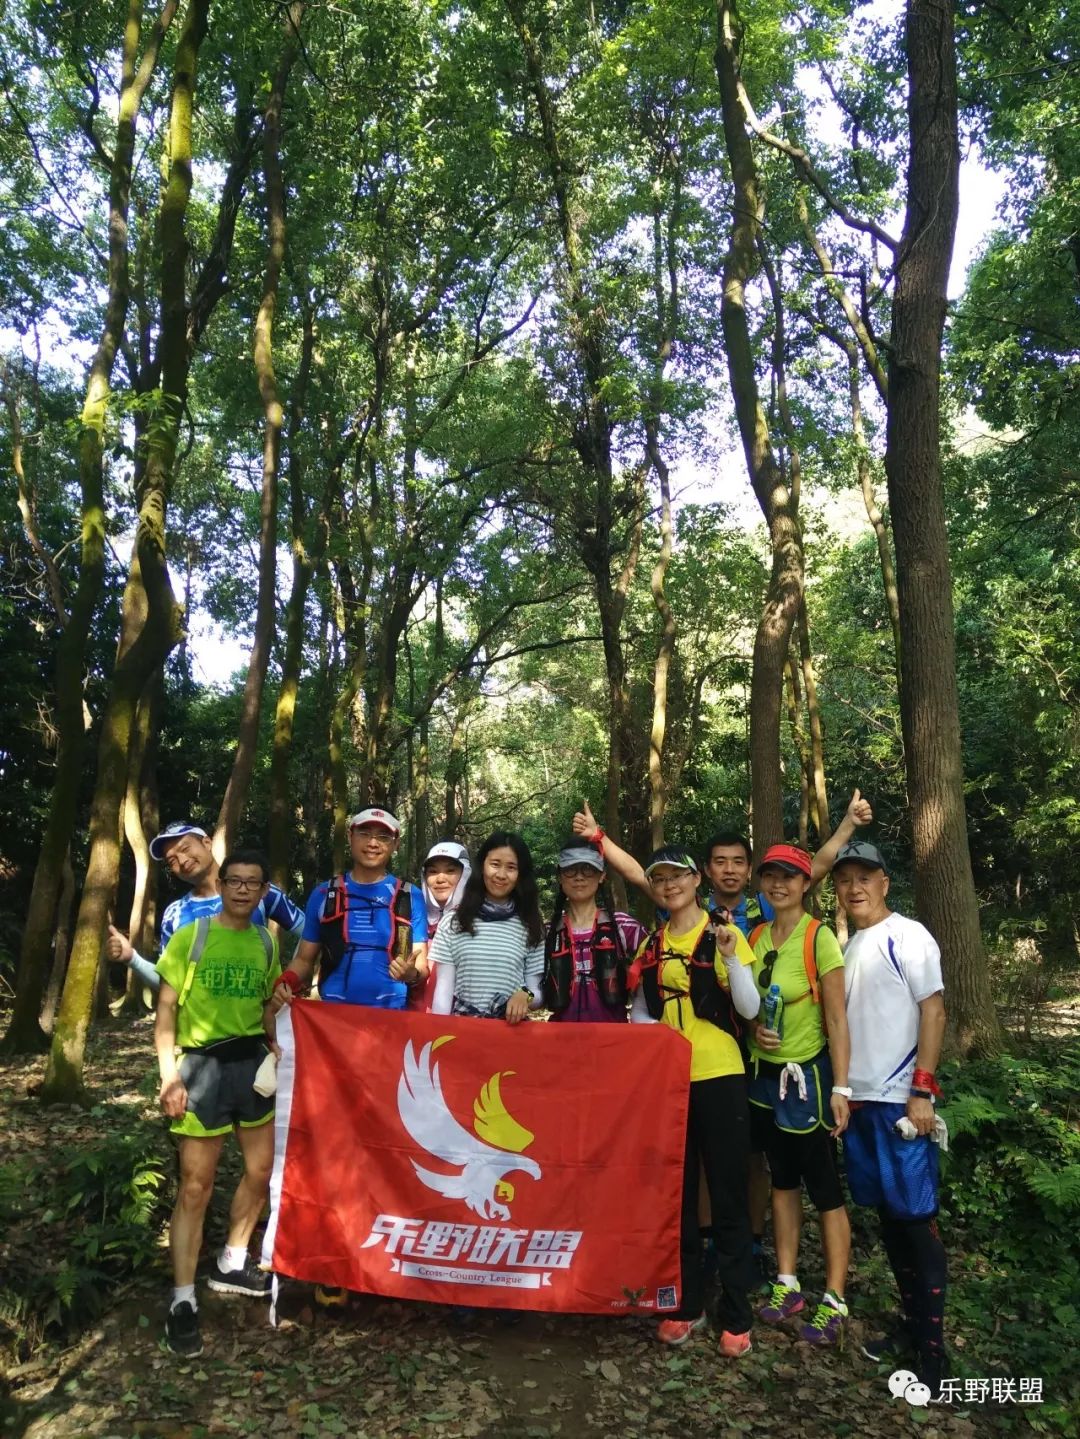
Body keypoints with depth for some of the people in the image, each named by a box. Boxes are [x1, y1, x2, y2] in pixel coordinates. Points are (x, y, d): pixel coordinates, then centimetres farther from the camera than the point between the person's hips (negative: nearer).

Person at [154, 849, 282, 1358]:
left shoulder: (266, 942, 7)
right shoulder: (190, 937, -5)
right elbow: (166, 1009, -6)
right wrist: (169, 1074, -15)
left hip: (253, 1061, 5)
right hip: (203, 1064, -5)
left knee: (261, 1170, 15)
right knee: (196, 1186, -2)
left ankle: (231, 1264, 36)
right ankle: (182, 1300, 12)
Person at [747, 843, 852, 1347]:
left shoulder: (820, 938, -14)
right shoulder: (755, 936, 3)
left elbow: (836, 1018, -14)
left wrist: (841, 1087, -17)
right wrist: (753, 1028, -8)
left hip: (808, 1075, -5)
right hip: (764, 1074, 6)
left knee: (823, 1187, 4)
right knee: (782, 1179, 16)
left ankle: (834, 1302, 16)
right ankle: (787, 1284, 28)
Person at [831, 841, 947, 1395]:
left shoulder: (907, 936, -8)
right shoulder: (846, 946, 11)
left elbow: (933, 1011, -11)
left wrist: (922, 1090, -16)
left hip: (900, 1100, -6)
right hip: (858, 1099, 7)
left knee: (916, 1218, 0)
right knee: (887, 1215, 14)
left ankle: (932, 1346, 13)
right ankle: (911, 1324, 28)